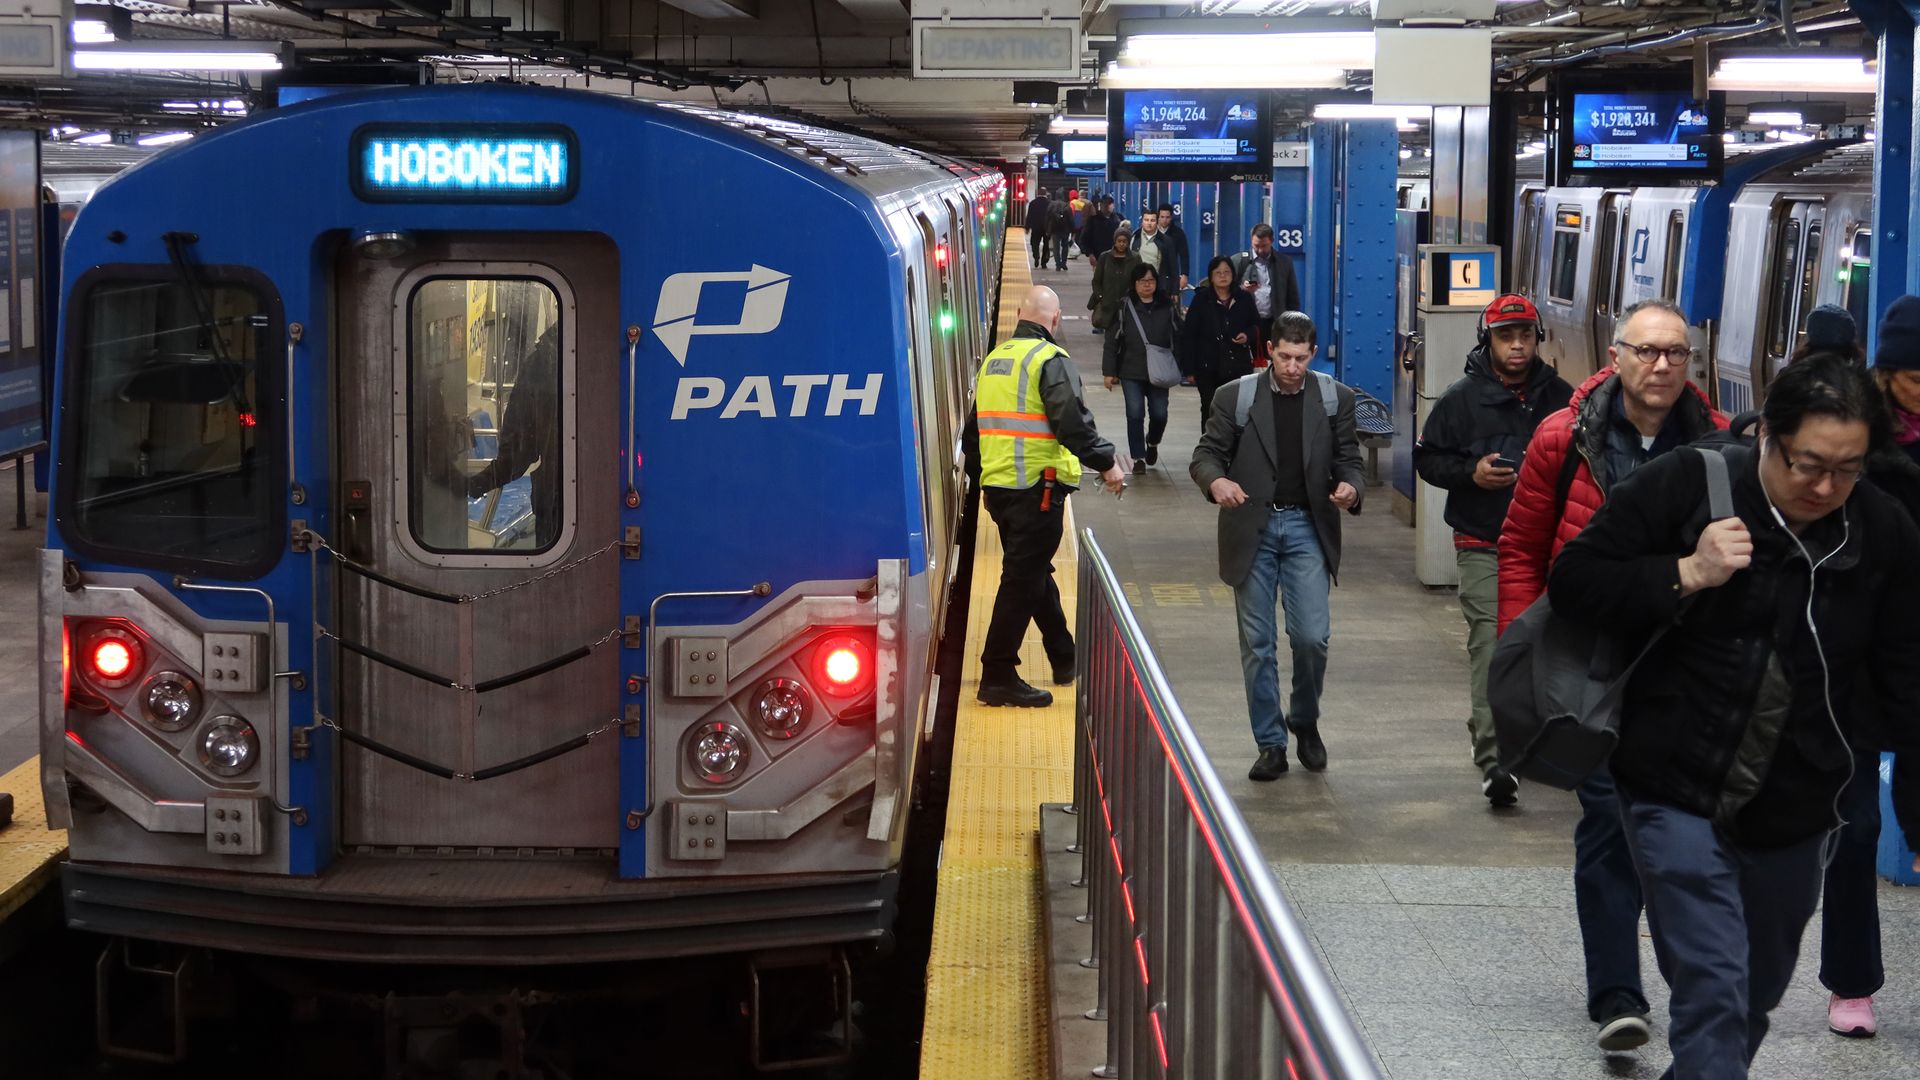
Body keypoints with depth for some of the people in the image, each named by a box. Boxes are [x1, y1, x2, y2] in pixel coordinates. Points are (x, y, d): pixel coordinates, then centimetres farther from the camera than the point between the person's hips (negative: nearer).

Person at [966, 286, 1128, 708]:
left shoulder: (993, 359, 15)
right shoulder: (1050, 359, -11)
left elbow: (975, 428, 22)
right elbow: (1072, 423, -21)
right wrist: (1107, 462, -13)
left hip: (996, 484, 8)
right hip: (1037, 488, -8)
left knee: (1034, 573, 19)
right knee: (1023, 580, -4)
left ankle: (1065, 660, 33)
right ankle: (998, 677, -4)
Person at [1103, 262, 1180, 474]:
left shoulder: (1168, 308, 2)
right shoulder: (1124, 307, -3)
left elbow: (1178, 338, 6)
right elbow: (1112, 341, -1)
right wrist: (1109, 372, -3)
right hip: (1131, 372, -1)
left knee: (1159, 414, 3)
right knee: (1135, 414, -3)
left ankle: (1152, 442, 35)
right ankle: (1138, 457, 8)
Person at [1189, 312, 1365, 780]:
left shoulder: (1335, 398, 4)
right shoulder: (1235, 397, 0)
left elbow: (1348, 458, 8)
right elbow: (1205, 454, 2)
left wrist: (1350, 486, -16)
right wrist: (1215, 480, -21)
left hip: (1307, 528, 0)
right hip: (1252, 528, 0)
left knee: (1312, 636, -8)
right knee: (1257, 644, 3)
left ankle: (1305, 720, 19)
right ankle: (1270, 745, 13)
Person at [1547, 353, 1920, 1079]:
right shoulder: (1685, 486, -12)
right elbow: (1572, 583, -8)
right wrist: (1686, 575, -22)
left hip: (1792, 808, 4)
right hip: (1678, 792, -4)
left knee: (1759, 991, 19)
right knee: (1713, 991, -12)